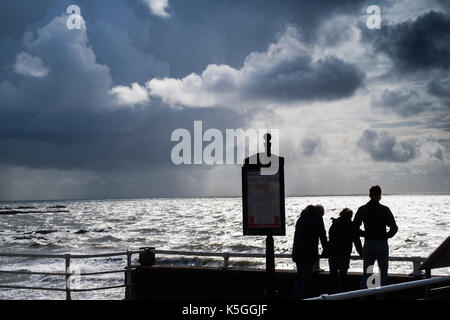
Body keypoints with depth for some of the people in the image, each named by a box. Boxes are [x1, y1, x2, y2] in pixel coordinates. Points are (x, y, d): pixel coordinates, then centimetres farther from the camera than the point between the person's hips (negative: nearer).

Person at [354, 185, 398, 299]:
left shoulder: (362, 209, 0)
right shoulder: (384, 209, -8)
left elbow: (355, 227, 0)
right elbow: (394, 228, -11)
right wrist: (386, 235, 5)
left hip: (368, 244, 3)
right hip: (382, 244, -3)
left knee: (366, 273, 11)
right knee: (383, 273, 7)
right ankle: (380, 297, 5)